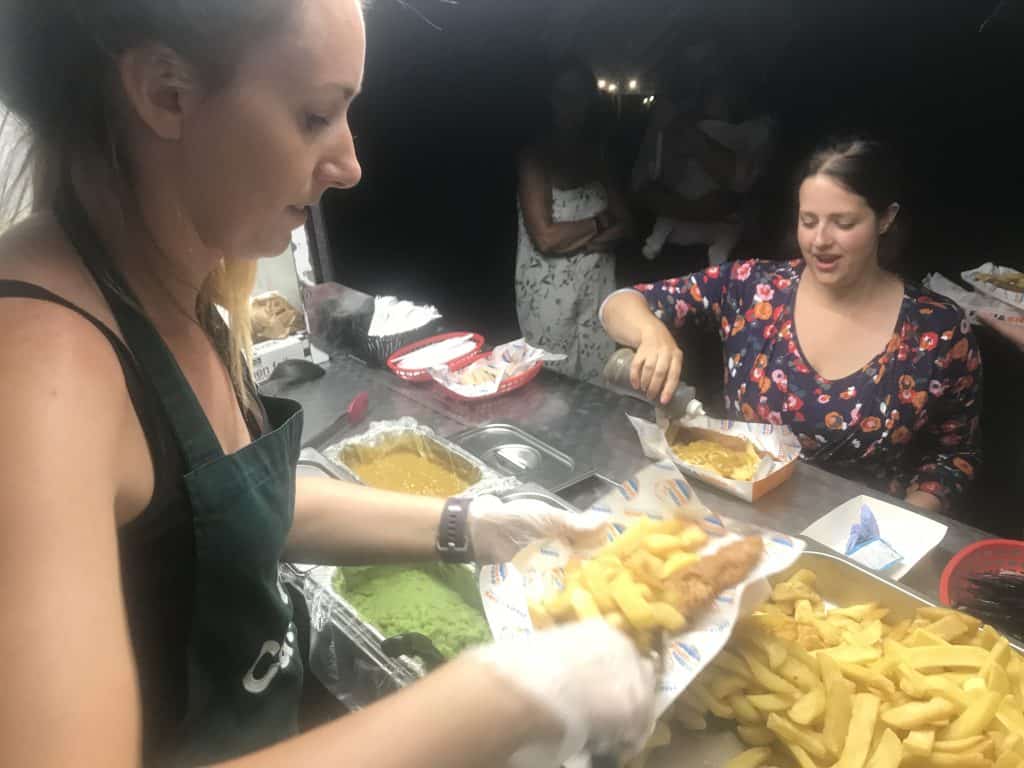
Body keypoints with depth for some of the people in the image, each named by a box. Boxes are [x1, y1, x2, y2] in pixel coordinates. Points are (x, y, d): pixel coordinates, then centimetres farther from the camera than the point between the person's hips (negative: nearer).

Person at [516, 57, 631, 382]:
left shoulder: (596, 155, 10)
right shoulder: (536, 157, -9)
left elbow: (623, 222, 4)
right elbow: (545, 237, -18)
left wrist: (575, 241, -12)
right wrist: (598, 223, -6)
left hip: (598, 289, 5)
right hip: (550, 292, -5)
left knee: (596, 383, 10)